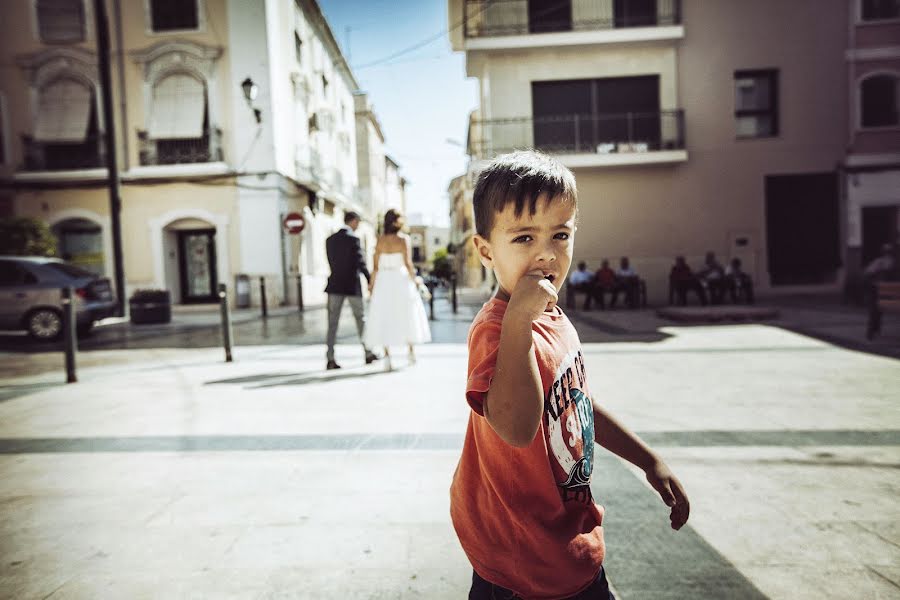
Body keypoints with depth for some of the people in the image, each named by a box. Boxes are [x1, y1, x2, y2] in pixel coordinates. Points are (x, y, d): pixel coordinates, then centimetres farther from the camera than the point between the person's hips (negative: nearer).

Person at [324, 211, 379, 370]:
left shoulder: (330, 240, 7)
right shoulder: (354, 239, -10)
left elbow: (331, 262, 13)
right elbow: (361, 263, -12)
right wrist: (371, 281, -2)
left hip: (335, 285, 4)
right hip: (352, 285, -4)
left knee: (332, 323, 2)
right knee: (361, 319, 11)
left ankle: (330, 360, -3)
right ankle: (368, 354, 21)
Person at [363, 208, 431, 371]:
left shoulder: (380, 240, 1)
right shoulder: (404, 239, -6)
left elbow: (376, 265, 0)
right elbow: (408, 263, -10)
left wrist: (372, 283, 8)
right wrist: (414, 279, 1)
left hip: (383, 281, 2)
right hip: (401, 279, -2)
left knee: (385, 317, 4)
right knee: (406, 315, 12)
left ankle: (387, 356, 0)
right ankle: (411, 352, 18)